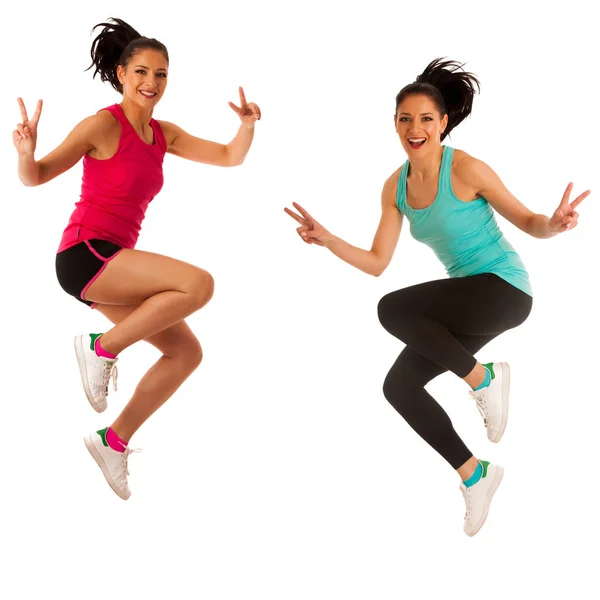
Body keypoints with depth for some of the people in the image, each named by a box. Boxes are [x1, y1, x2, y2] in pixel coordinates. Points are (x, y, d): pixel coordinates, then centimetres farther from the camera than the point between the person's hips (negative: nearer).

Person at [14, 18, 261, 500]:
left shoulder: (163, 134, 12)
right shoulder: (104, 124, -8)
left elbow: (229, 157, 15)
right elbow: (37, 177, -7)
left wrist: (248, 124, -5)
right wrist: (26, 153, -29)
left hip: (115, 263, 8)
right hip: (84, 255, -8)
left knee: (187, 352, 7)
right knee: (198, 283, -25)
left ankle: (114, 441, 16)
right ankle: (102, 349, -10)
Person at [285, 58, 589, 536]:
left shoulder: (467, 169, -17)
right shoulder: (395, 187, 1)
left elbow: (526, 221, -8)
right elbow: (377, 263, 3)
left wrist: (554, 224, -30)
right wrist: (326, 239, -10)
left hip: (505, 289, -7)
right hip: (467, 299, 7)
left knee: (393, 309, -25)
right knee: (399, 386, 2)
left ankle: (483, 378, -8)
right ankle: (474, 473, 14)